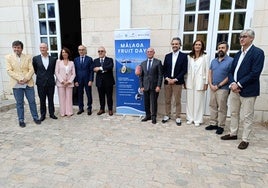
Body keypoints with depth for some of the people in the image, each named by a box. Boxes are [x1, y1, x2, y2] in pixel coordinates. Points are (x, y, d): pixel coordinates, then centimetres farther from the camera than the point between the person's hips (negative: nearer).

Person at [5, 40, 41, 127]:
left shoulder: (28, 57, 7)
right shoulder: (8, 57, 6)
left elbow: (31, 69, 0)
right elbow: (9, 70, -2)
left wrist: (26, 78, -14)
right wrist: (19, 79, -14)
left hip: (28, 83, 1)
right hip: (16, 84, 0)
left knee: (32, 101, 6)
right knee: (19, 103, 6)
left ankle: (35, 117, 19)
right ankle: (21, 120, 17)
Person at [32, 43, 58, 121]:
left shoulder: (53, 59, 2)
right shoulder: (35, 58, 0)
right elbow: (34, 69, 11)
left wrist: (50, 75, 9)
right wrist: (40, 75, 10)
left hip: (51, 82, 1)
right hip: (41, 82, 0)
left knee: (51, 99, 9)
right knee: (42, 100, 7)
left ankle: (52, 113, 20)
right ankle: (43, 115, 18)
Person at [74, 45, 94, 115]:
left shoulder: (89, 59, 1)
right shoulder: (76, 59, 9)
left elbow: (91, 71, -3)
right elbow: (75, 71, 6)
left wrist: (90, 80, -11)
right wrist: (75, 81, -2)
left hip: (87, 80, -2)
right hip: (79, 81, 2)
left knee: (89, 95, 4)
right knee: (80, 95, 8)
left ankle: (89, 108, 16)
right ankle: (81, 108, 20)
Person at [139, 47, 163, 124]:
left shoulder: (158, 62, 1)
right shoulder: (143, 63, 12)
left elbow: (160, 75, -4)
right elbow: (141, 76, 11)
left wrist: (158, 86, -12)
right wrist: (141, 86, 2)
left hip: (154, 86, -3)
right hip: (145, 86, 4)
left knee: (154, 102, 3)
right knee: (146, 102, 8)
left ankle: (153, 117, 16)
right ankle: (148, 115, 23)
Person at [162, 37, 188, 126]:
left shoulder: (183, 56, -1)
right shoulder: (167, 56, 10)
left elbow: (184, 70, -6)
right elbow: (164, 69, 8)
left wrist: (175, 79, -13)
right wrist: (167, 78, -8)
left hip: (177, 82, -3)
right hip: (167, 81, 3)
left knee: (178, 101, 4)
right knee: (167, 100, 11)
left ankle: (178, 117, 15)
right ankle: (167, 115, 25)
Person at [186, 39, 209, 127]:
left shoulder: (204, 57, 1)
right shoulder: (189, 56, 9)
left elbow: (207, 70, -2)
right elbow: (187, 69, 8)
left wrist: (206, 83, -6)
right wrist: (185, 81, 5)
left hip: (199, 82, -3)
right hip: (190, 81, 3)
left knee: (198, 101, 1)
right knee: (189, 100, 7)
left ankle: (197, 120, 11)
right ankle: (190, 118, 18)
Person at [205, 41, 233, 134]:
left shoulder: (230, 60, -6)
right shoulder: (213, 61, 13)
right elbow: (210, 73, 11)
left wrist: (218, 86, -11)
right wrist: (211, 85, -3)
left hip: (223, 89, -6)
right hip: (213, 88, 6)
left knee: (222, 108, 1)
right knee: (213, 106, 10)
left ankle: (221, 126, 11)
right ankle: (213, 124, 21)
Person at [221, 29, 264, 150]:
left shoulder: (258, 52, -8)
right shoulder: (238, 54, 14)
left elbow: (255, 73, -17)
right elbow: (231, 71, 11)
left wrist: (239, 85, -17)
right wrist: (232, 83, -7)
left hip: (247, 90, -7)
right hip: (234, 89, 7)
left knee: (247, 116, 3)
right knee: (234, 113, 16)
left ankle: (245, 139, 15)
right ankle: (233, 134, 30)